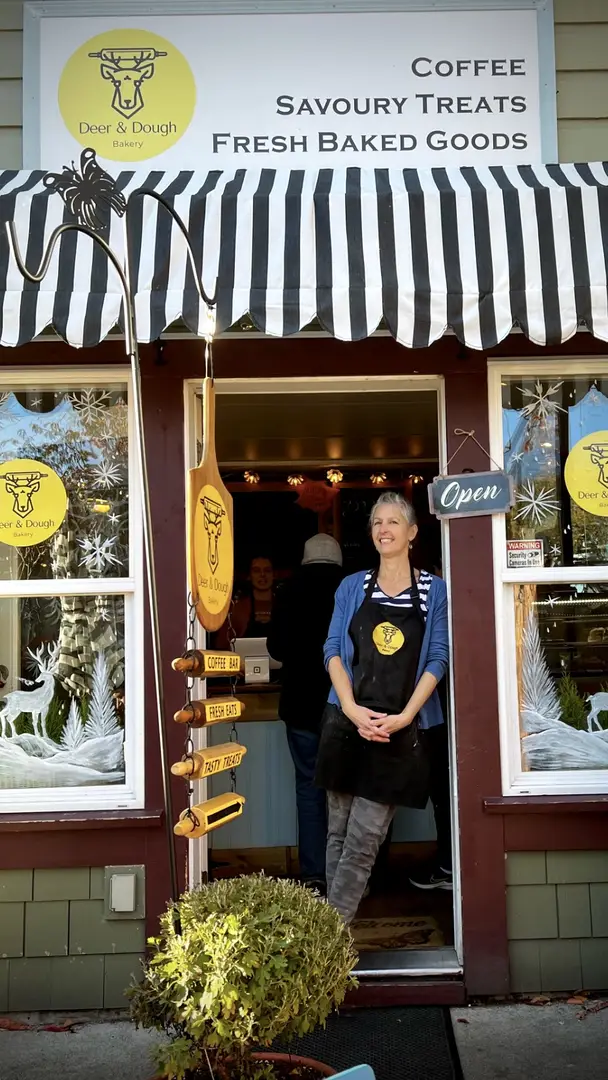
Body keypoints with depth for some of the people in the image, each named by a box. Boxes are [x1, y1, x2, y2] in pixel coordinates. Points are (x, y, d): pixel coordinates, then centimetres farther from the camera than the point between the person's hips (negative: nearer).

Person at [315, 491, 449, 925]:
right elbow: (333, 650, 4)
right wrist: (352, 709, -11)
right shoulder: (352, 586, 9)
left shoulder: (435, 590, 5)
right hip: (346, 721, 2)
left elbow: (438, 659, 0)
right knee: (338, 832, 7)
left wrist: (403, 717, -11)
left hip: (399, 729, -2)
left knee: (363, 841, -4)